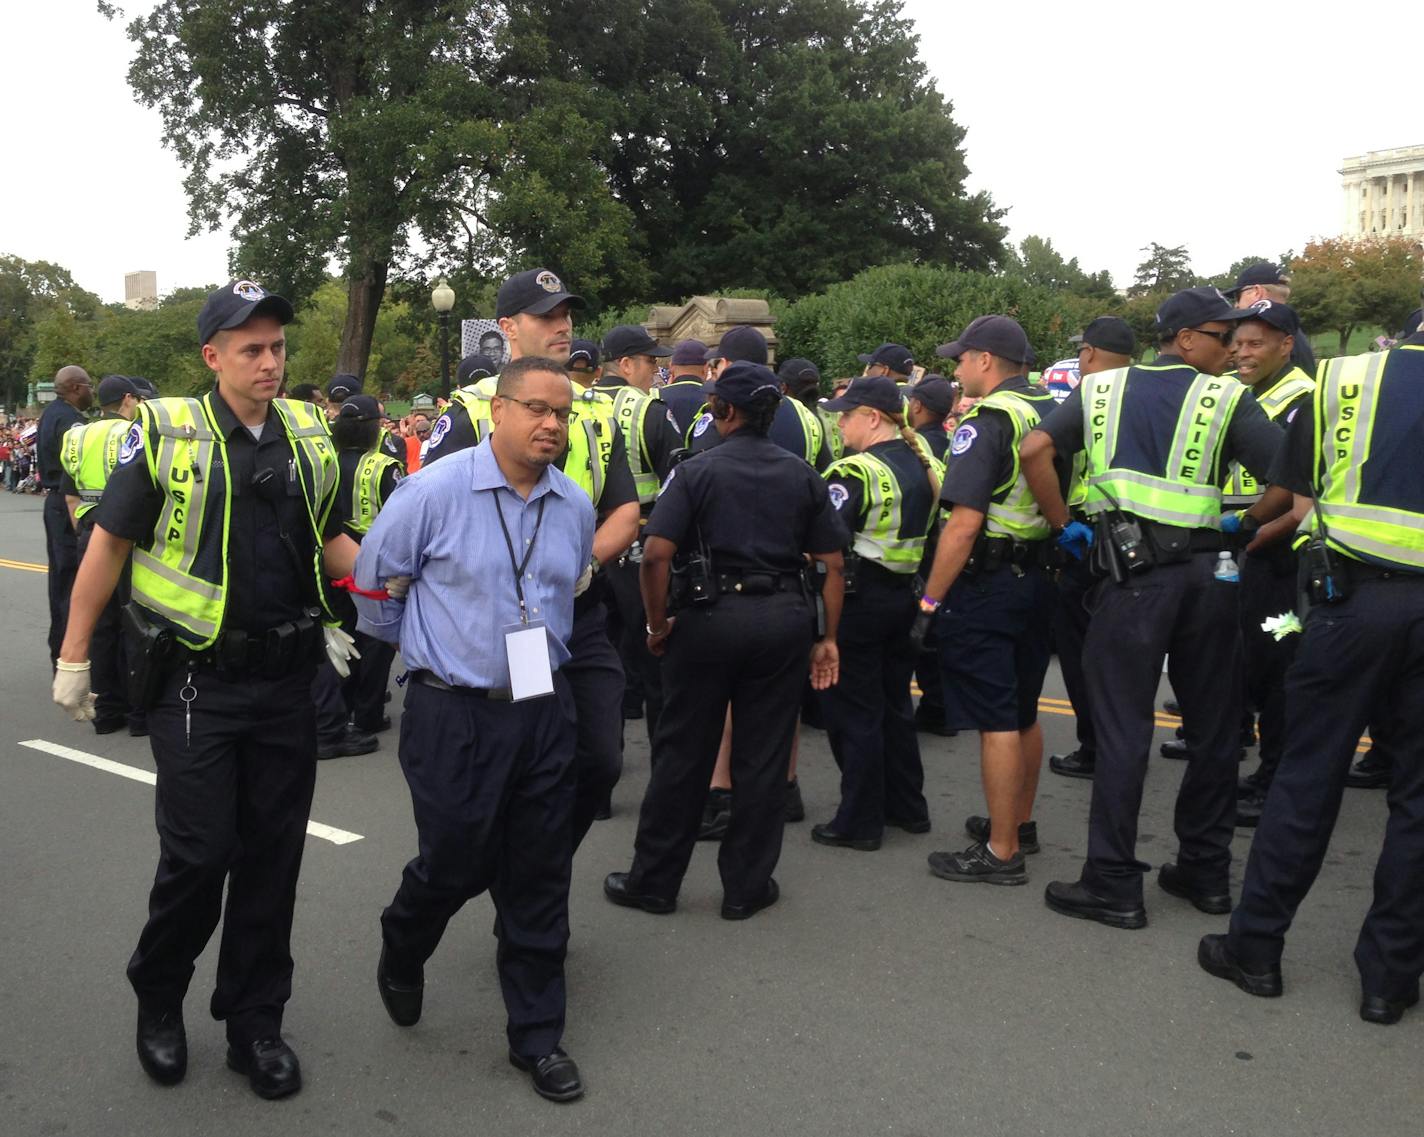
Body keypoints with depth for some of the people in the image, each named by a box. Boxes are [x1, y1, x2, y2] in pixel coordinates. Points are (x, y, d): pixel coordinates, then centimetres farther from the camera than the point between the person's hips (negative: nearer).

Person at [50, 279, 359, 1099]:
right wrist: (74, 657, -1)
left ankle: (256, 1023, 25)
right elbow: (109, 544, -2)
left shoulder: (310, 436, 5)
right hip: (197, 683, -4)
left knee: (273, 855, 9)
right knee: (199, 852, -1)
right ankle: (158, 1001, 26)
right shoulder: (164, 432, -7)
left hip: (285, 681, 4)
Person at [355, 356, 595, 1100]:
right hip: (454, 713, -4)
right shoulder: (435, 491, -12)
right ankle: (400, 956, 42)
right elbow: (374, 581, 0)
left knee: (540, 877, 9)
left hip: (545, 710, 4)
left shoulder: (574, 506, 3)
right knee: (454, 865, 7)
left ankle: (536, 1035, 24)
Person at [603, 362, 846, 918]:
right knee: (764, 757, 10)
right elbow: (832, 564, 5)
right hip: (784, 618, 3)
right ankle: (747, 886, 18)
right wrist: (827, 638, 11)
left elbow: (655, 554, -14)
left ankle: (653, 881, 19)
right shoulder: (802, 476, 7)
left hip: (711, 616, -2)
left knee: (683, 754, 8)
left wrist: (657, 624, -2)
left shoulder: (697, 471, -3)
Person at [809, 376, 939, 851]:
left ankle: (859, 821, 9)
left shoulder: (856, 472, -18)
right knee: (894, 703, 19)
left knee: (854, 712, 2)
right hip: (904, 596, 8)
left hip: (859, 598, -8)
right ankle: (907, 806, 29)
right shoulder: (923, 465, 7)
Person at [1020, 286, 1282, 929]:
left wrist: (1064, 525, 6)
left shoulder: (1103, 388, 9)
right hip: (1208, 572, 0)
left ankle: (1113, 886, 5)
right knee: (1213, 725, 14)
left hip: (1133, 572, 0)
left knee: (1122, 726, 2)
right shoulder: (1225, 398, 3)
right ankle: (1205, 871, 24)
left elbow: (1034, 450, -2)